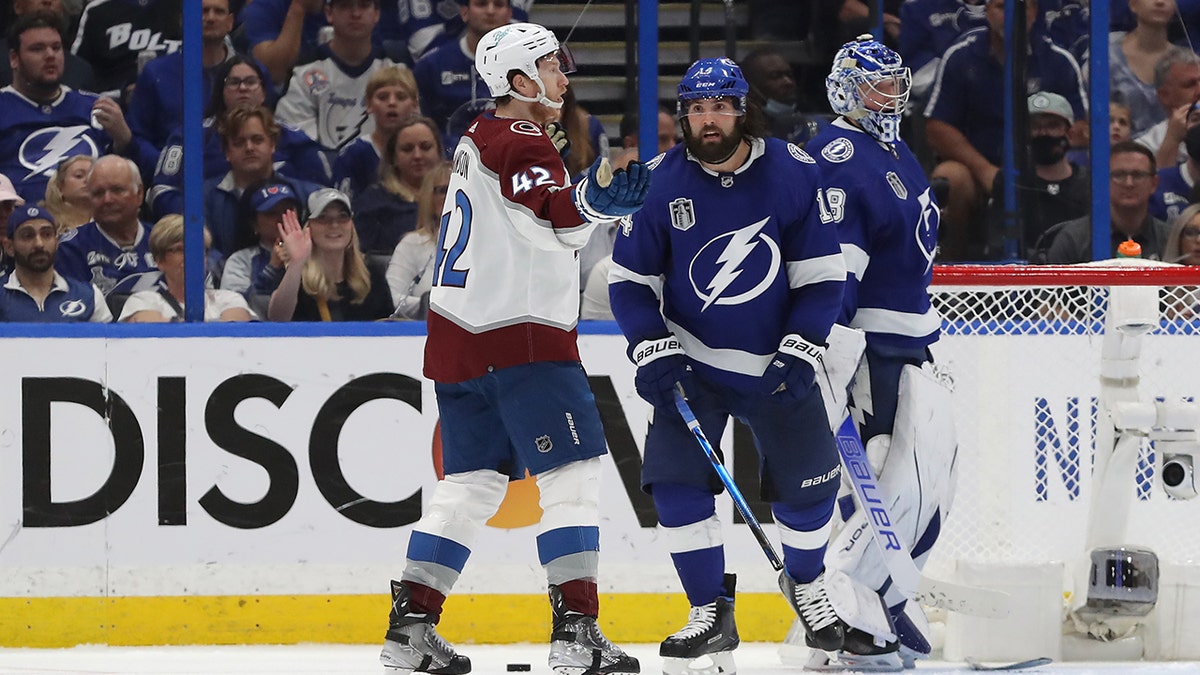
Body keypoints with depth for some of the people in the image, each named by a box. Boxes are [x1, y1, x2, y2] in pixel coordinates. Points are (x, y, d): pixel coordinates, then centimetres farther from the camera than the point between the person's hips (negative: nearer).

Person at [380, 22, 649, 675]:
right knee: (572, 474, -8)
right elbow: (559, 217, -24)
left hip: (457, 340, 9)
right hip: (519, 338, -9)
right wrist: (595, 199, -37)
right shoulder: (521, 144, -11)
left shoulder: (478, 139, 17)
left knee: (471, 481, 14)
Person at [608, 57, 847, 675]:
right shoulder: (661, 183, -11)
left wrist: (799, 351, -16)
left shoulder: (792, 173, -12)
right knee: (676, 480, -14)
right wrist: (653, 351, -14)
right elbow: (629, 279, -3)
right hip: (692, 362, 0)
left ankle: (806, 584, 34)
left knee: (806, 482, 4)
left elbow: (823, 274, -7)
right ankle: (710, 613, 0)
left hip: (776, 363, 0)